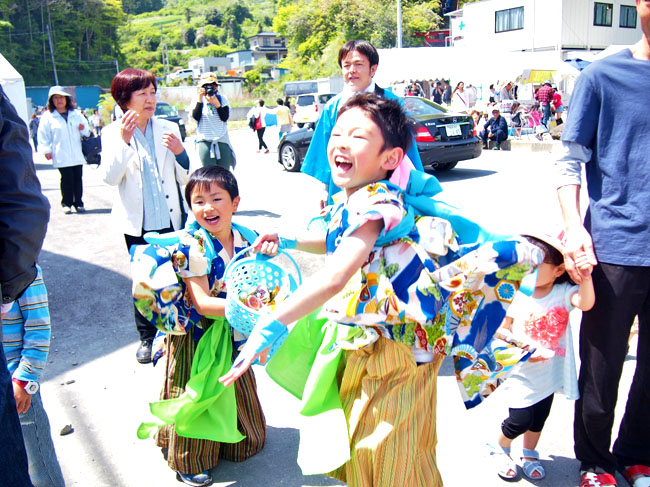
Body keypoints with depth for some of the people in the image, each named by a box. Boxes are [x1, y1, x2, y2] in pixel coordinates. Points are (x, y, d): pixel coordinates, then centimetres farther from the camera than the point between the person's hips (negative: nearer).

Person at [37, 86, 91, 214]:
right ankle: (66, 203, 7)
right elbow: (43, 136, 4)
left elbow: (87, 132, 19)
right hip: (61, 156, -3)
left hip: (77, 155, 3)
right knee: (66, 179, -5)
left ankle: (78, 203, 12)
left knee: (78, 178, 3)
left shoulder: (76, 114, 13)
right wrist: (46, 150, -5)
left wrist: (84, 129, -4)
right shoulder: (48, 117, 4)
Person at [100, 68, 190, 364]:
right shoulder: (113, 133, 0)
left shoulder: (168, 129, 4)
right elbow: (109, 177, -13)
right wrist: (124, 141, -24)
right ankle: (147, 337, 25)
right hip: (137, 223, -1)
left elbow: (185, 177, 3)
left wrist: (180, 152, -15)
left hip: (171, 219, 1)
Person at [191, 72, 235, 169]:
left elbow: (225, 117, -3)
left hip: (222, 140, 2)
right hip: (205, 141, -2)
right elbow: (196, 117, -9)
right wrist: (200, 99, -13)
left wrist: (216, 103, -15)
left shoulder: (222, 99, 7)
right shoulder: (197, 100, 5)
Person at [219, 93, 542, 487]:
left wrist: (271, 325, -45)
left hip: (395, 343, -9)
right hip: (359, 342, 9)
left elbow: (335, 277, -43)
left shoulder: (376, 203, -29)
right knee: (357, 443, 24)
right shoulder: (348, 200, 2)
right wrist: (289, 242, 14)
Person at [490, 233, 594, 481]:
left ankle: (529, 455, 43)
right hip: (521, 372, -2)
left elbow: (585, 303, -31)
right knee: (519, 419, -3)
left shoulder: (564, 292, -10)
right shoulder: (516, 295, -12)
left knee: (538, 419, 17)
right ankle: (501, 450, 28)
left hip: (550, 371, 2)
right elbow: (501, 329, -4)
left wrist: (586, 278, -45)